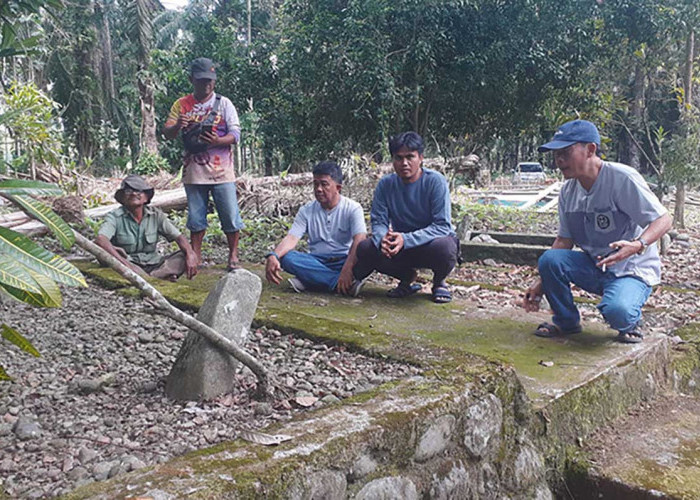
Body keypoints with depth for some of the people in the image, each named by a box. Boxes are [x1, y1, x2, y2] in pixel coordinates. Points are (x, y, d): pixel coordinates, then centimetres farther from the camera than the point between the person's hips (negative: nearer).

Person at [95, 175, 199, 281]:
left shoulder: (155, 215, 4)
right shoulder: (115, 217, -7)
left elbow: (178, 236, -1)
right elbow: (100, 239, -25)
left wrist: (191, 254, -24)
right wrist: (124, 262, -40)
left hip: (153, 265, 3)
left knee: (184, 256, -17)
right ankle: (160, 279, -38)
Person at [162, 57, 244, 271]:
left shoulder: (223, 103, 3)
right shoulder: (181, 105, 8)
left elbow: (235, 134, -3)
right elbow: (166, 133, 5)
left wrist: (217, 141, -23)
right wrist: (177, 126, -19)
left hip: (221, 171, -2)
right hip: (193, 171, 2)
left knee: (230, 215, -1)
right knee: (195, 216, 9)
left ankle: (233, 256, 12)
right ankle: (195, 257, 20)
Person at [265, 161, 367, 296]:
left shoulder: (352, 208, -6)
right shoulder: (306, 211, 3)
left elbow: (360, 240, -21)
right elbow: (291, 238, -8)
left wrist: (347, 269, -39)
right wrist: (273, 256, -30)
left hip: (343, 260, -2)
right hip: (316, 262, 3)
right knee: (286, 257, -26)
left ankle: (309, 280, -33)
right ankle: (338, 282, -36)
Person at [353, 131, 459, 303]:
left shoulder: (435, 181, -19)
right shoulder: (386, 184, -7)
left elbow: (442, 226, -24)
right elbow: (378, 221, -7)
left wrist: (406, 239, -37)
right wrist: (383, 239, -33)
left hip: (432, 240, -3)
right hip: (401, 244, 3)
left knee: (444, 248, -39)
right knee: (364, 249, -22)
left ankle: (439, 281, 0)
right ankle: (407, 277, 6)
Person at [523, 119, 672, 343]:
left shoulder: (622, 178, -18)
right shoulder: (568, 190, 2)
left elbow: (663, 219, -18)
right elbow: (564, 240, 6)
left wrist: (637, 245, -38)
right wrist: (541, 282, 0)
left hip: (634, 270, -5)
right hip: (594, 268, 6)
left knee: (617, 311, -35)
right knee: (549, 259, -21)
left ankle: (630, 323, 5)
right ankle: (566, 321, 3)